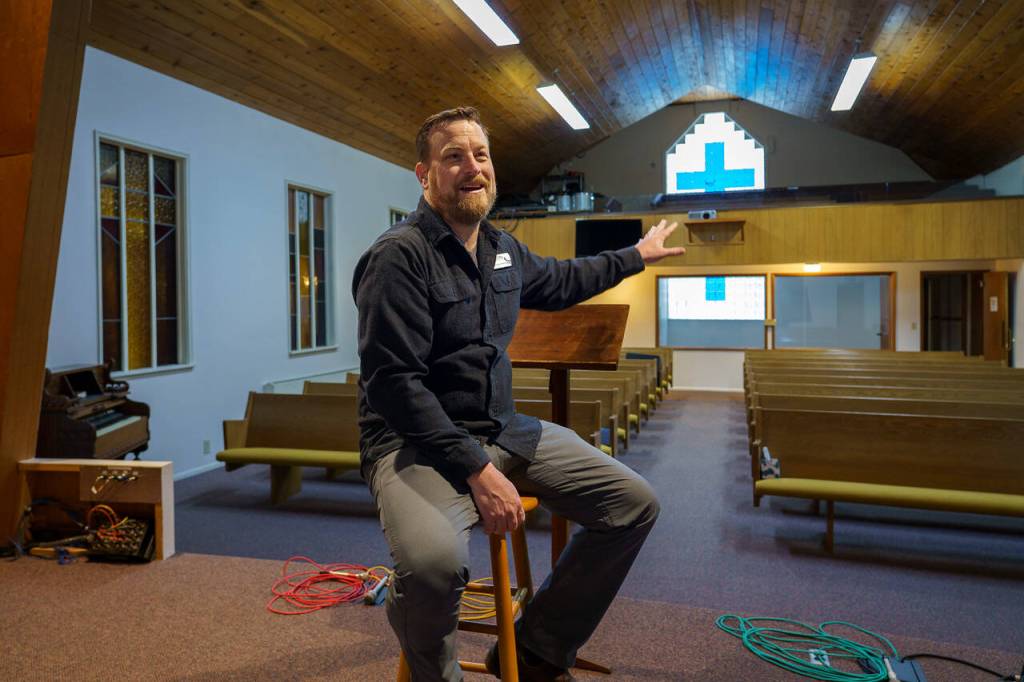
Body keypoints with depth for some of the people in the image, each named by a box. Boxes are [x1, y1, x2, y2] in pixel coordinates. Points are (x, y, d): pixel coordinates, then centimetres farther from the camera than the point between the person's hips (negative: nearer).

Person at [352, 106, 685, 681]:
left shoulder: (503, 248, 10)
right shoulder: (399, 255, -14)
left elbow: (561, 281, 31)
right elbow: (394, 382, -20)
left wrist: (637, 255, 40)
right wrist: (477, 470, -23)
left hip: (505, 430, 8)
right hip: (417, 440, -7)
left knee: (636, 505, 1)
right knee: (434, 561, -38)